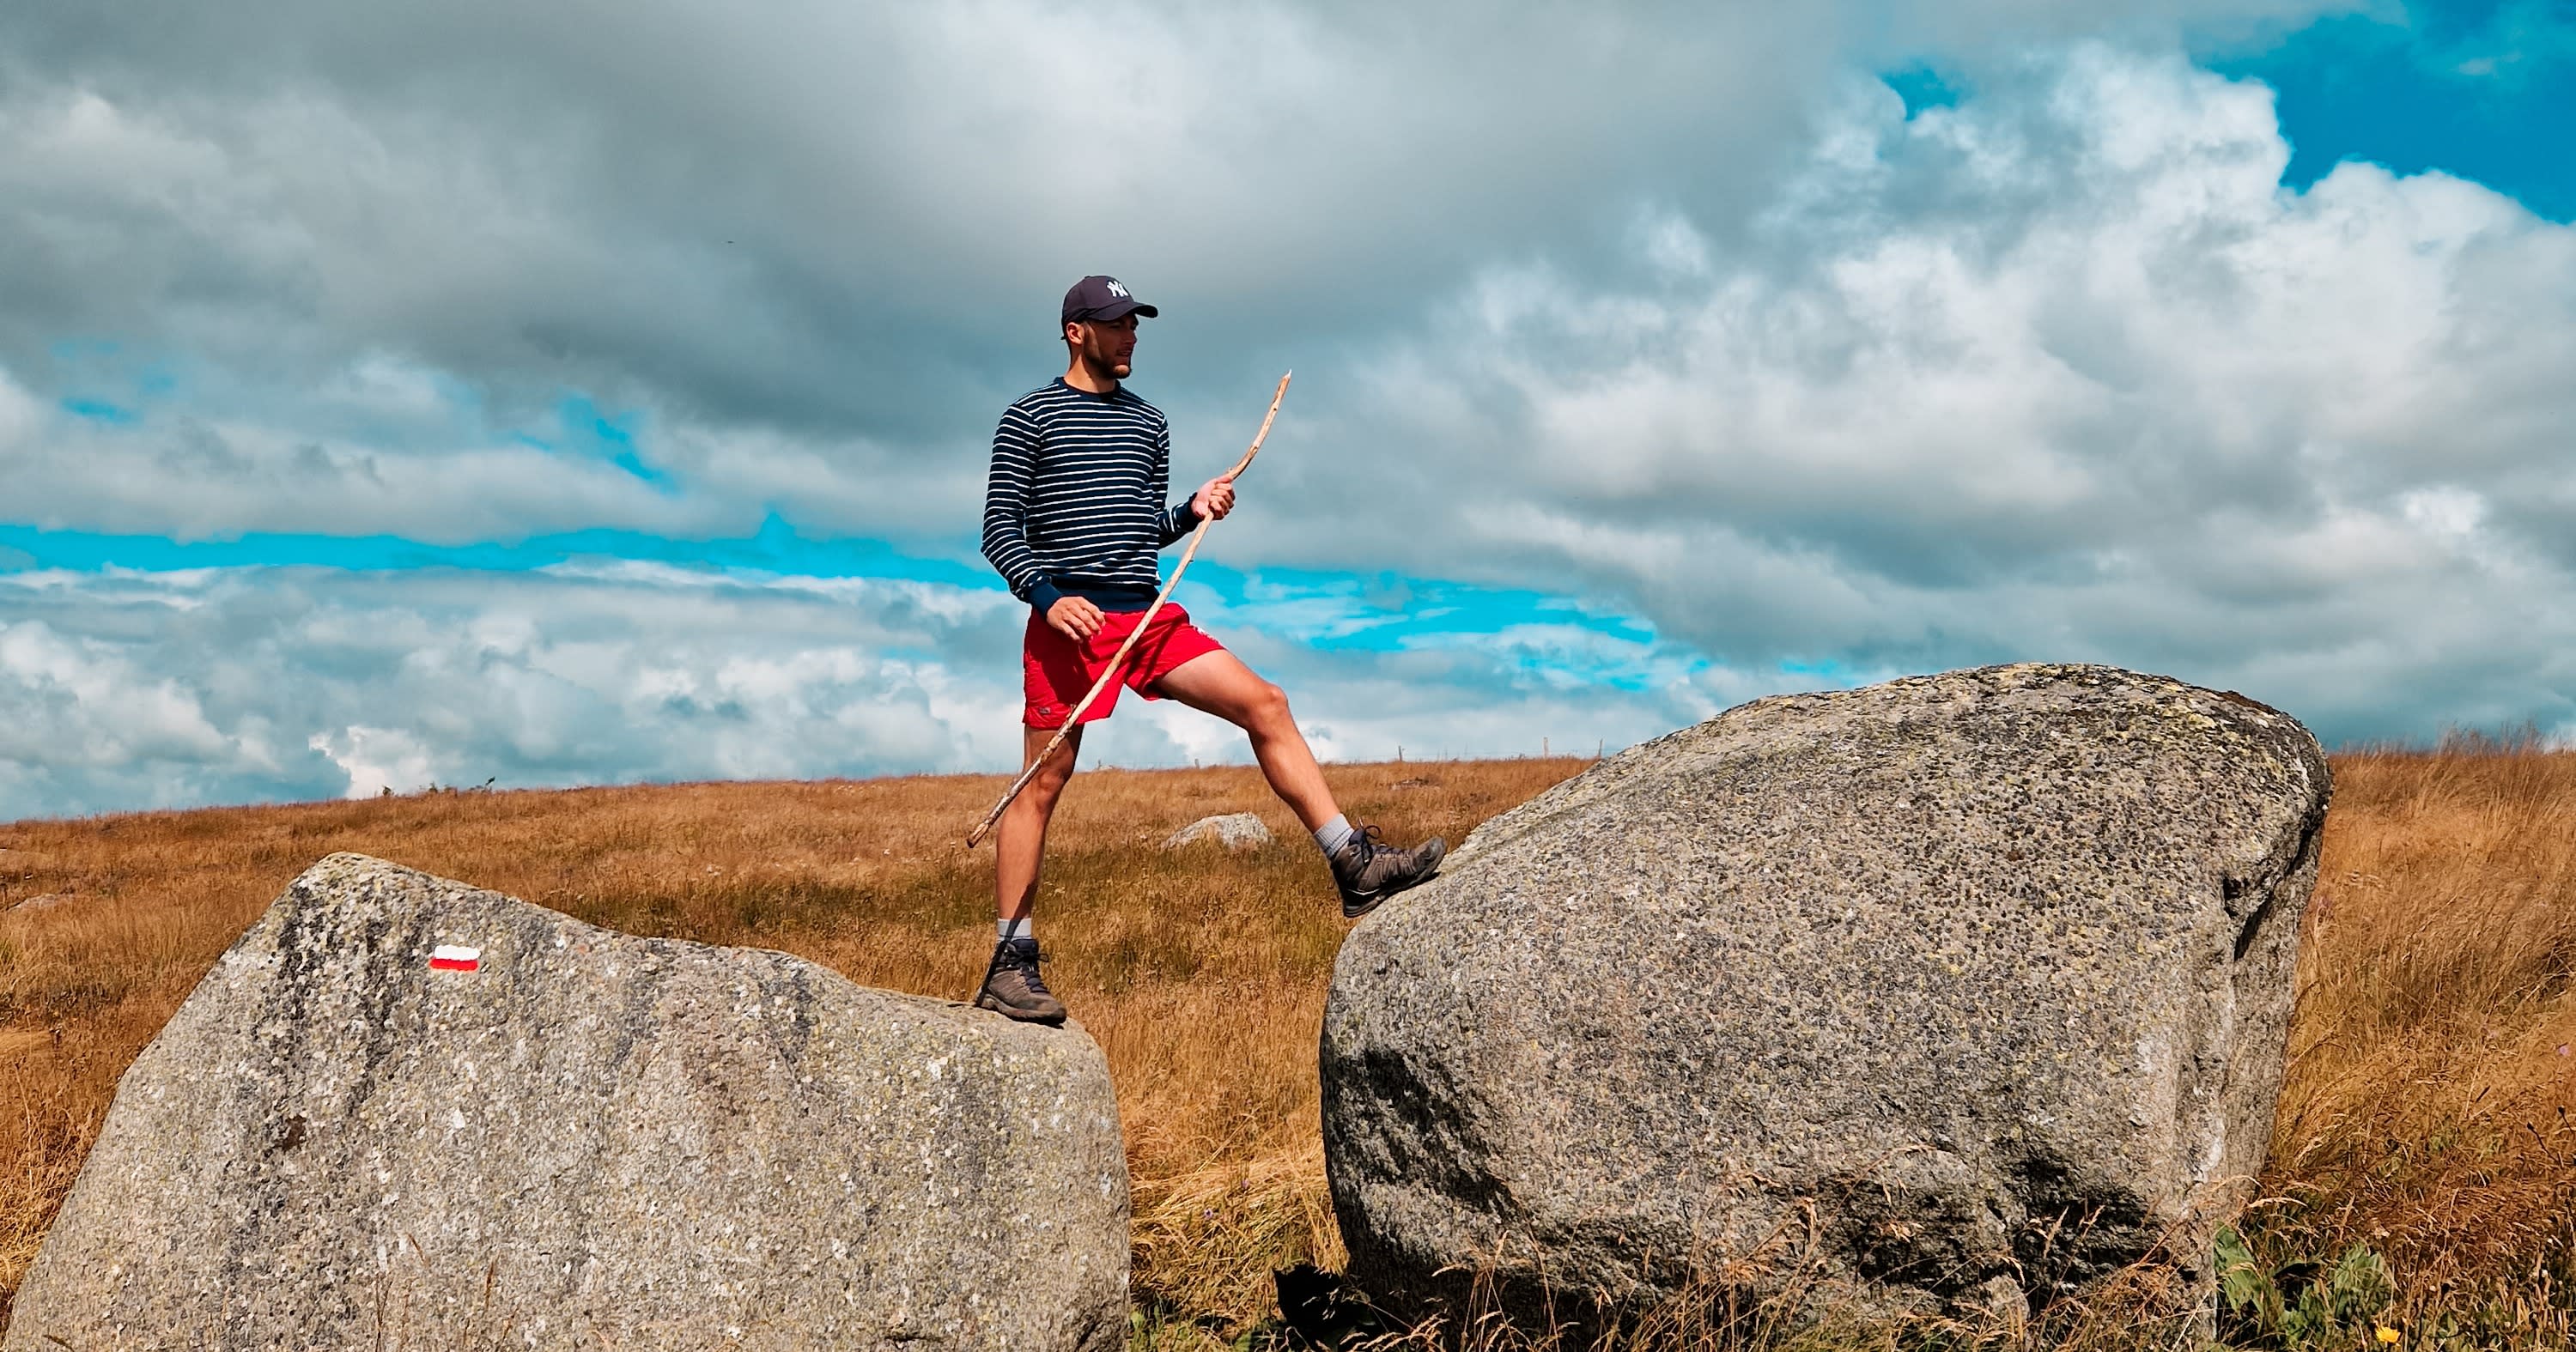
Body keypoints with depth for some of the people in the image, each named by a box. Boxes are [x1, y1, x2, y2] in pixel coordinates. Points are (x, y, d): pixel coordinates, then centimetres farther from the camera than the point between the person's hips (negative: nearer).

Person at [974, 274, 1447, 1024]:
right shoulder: (1030, 418, 3)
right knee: (1042, 784, -5)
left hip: (1151, 616, 5)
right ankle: (1010, 964, 1)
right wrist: (1047, 596, -17)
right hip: (1070, 619, -5)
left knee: (1265, 704, -7)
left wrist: (1193, 511, 3)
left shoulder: (1149, 421, 20)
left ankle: (1355, 867, -6)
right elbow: (1001, 529, -1)